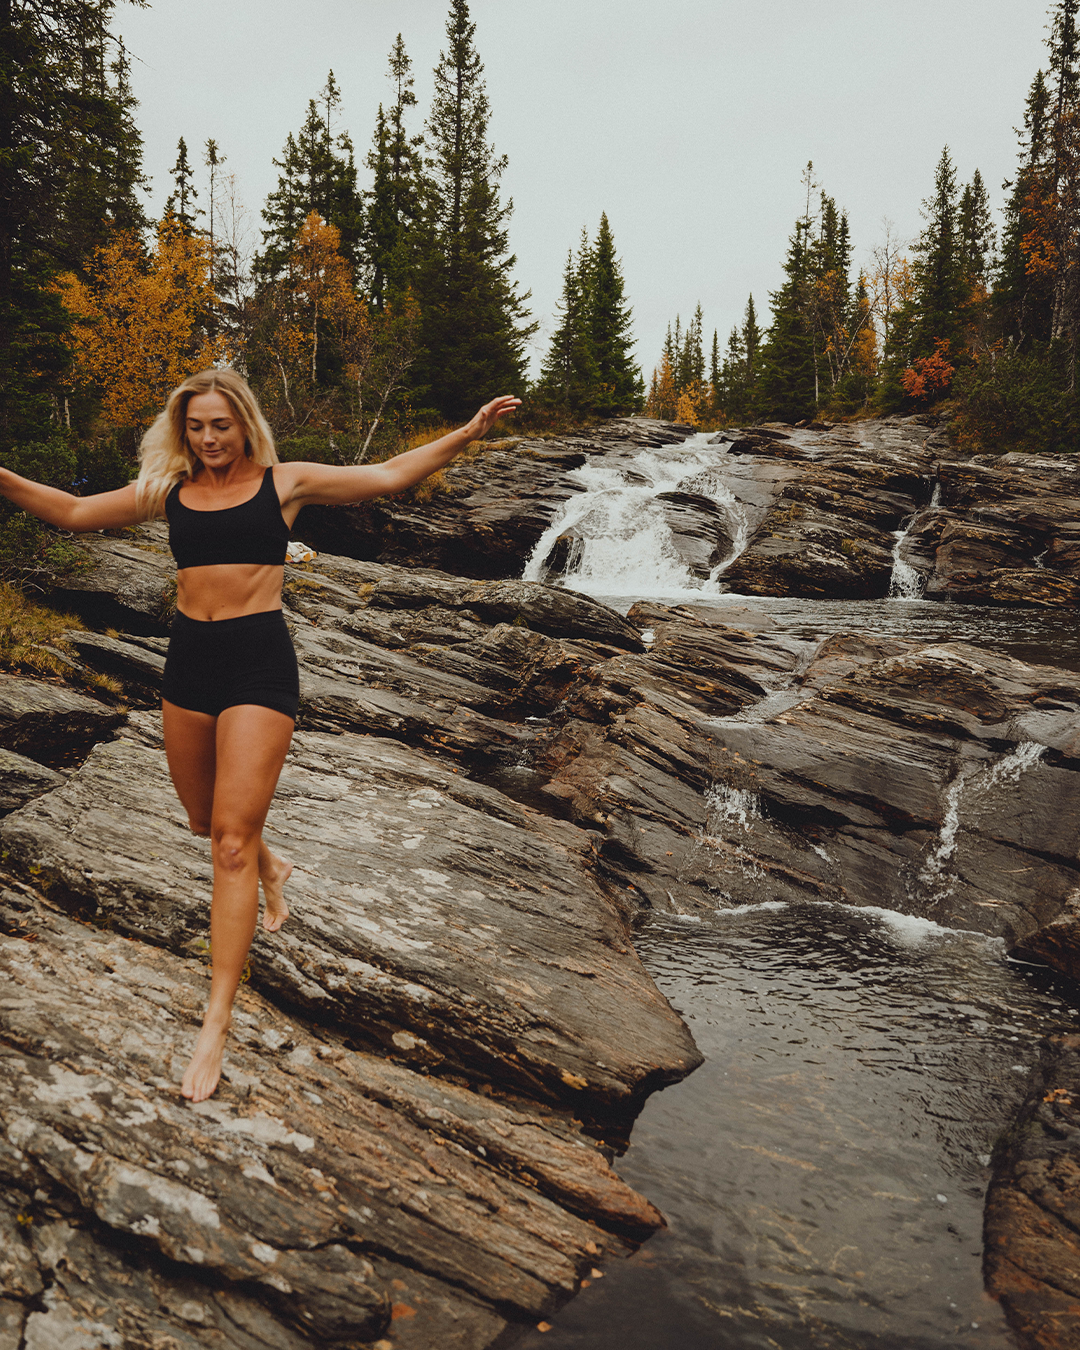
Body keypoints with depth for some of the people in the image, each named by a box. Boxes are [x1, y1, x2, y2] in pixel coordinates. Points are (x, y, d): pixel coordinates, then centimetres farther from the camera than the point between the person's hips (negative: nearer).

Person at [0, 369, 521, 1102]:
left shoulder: (284, 482, 3)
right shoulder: (167, 490, 11)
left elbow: (388, 475, 2)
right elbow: (75, 511, 20)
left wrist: (470, 432, -5)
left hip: (260, 661, -5)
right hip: (188, 659, 5)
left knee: (232, 837, -8)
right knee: (206, 821, 18)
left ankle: (218, 1019, -2)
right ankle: (271, 868, 54)